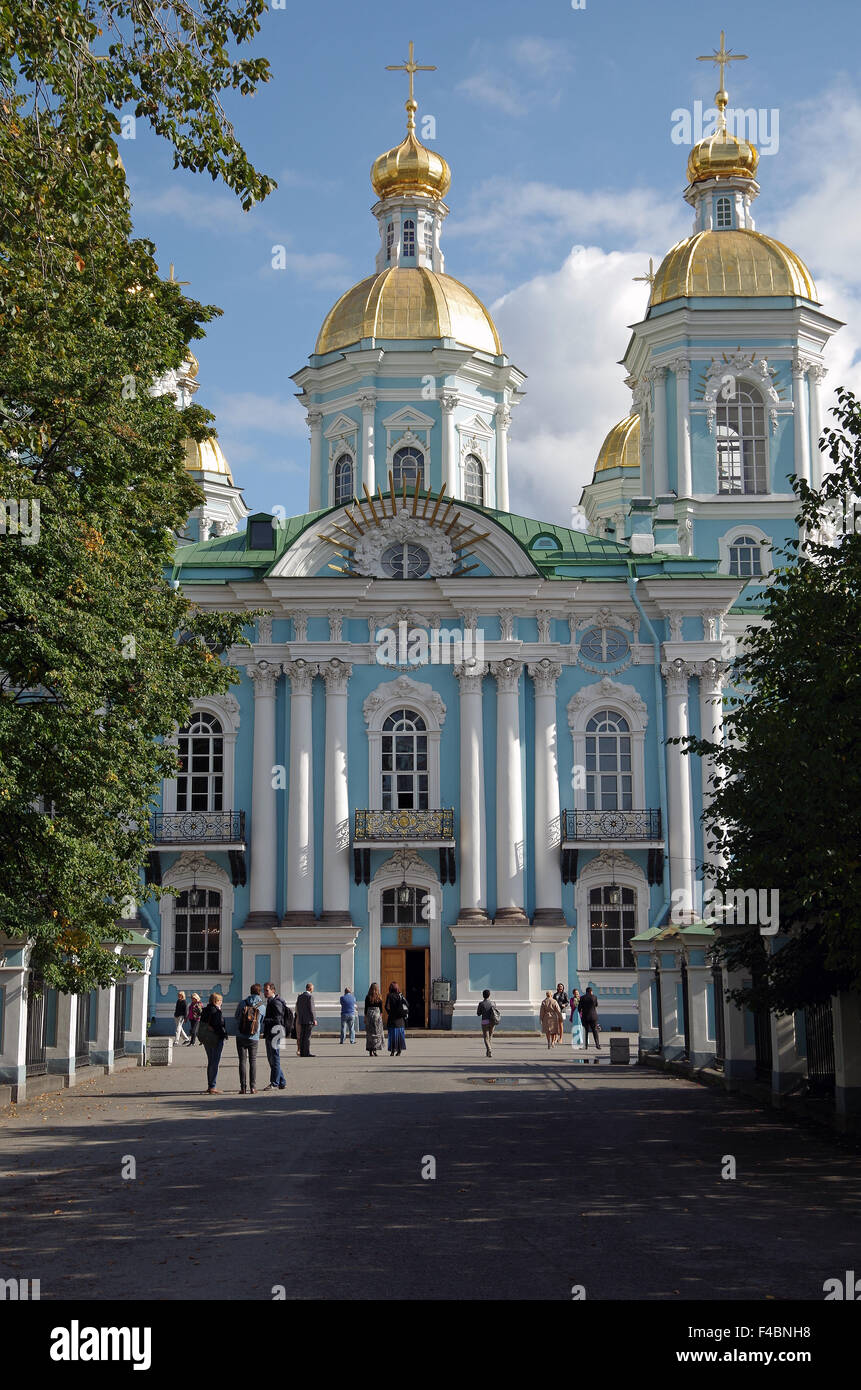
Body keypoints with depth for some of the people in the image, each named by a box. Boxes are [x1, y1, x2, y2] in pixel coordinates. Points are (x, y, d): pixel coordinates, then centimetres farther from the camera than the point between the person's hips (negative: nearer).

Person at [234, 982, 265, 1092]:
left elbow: (236, 1017, 9)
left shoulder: (242, 1003, -4)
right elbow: (262, 1023, 8)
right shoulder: (262, 1007, -4)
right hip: (254, 1038, 0)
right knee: (253, 1061, 9)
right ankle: (253, 1087, 5)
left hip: (241, 1037, 0)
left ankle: (243, 1087, 0)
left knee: (242, 1061, 4)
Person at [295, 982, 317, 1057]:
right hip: (308, 1019, -7)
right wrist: (314, 1019, -13)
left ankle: (302, 1052, 8)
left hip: (301, 1020, 7)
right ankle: (307, 1052, -9)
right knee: (307, 1036, -7)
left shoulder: (300, 997, 12)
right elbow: (311, 1009, -15)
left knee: (302, 1036, 7)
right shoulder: (310, 996, -10)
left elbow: (298, 1009, 15)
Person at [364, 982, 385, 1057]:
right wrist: (381, 1016, 4)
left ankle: (371, 1051, 4)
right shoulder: (379, 997, -1)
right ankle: (375, 1050, 0)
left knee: (369, 1034, 6)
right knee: (377, 1033, 6)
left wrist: (365, 1017, 5)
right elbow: (381, 1008, -2)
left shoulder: (367, 997, 0)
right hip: (377, 1014, -1)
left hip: (369, 1014, 1)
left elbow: (366, 1008, 1)